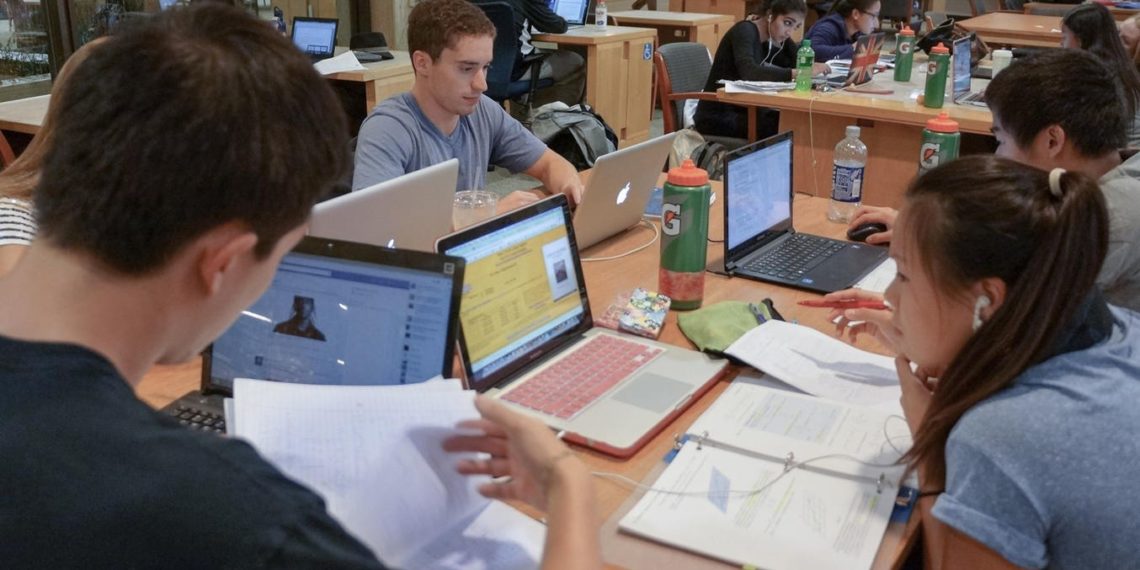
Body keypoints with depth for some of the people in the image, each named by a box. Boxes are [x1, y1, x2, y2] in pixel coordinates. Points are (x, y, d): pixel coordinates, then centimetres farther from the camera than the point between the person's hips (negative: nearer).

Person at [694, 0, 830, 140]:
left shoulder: (772, 38, 9)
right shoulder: (745, 30, -16)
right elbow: (749, 73, -34)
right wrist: (798, 73, -36)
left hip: (740, 112, 8)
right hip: (717, 118, -8)